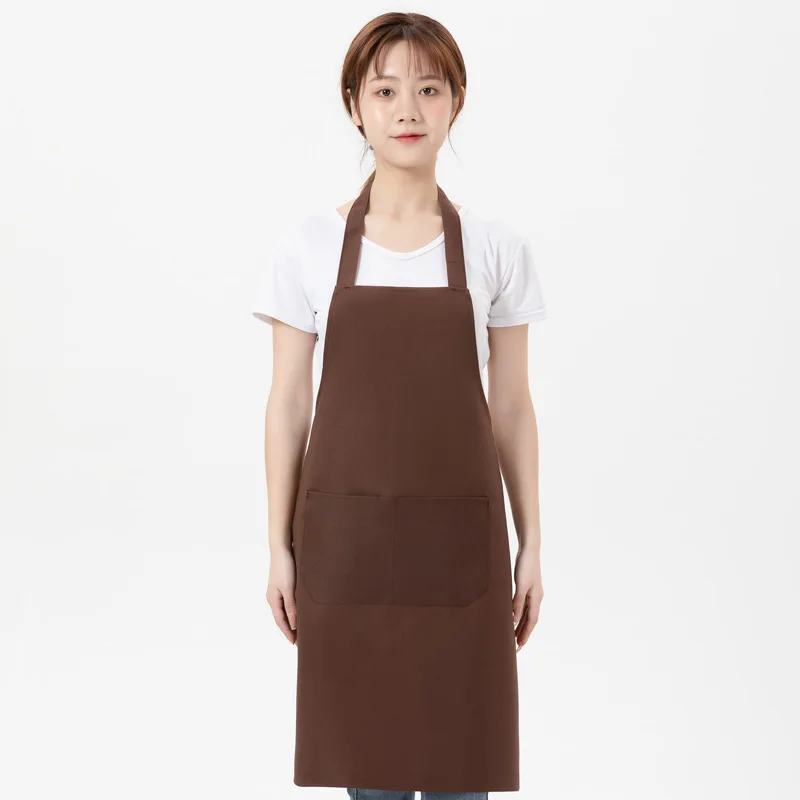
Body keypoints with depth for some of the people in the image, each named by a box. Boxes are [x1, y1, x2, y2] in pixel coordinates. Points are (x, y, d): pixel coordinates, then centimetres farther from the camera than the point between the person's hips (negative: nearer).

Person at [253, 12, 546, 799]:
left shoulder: (496, 248, 1)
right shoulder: (310, 244, 0)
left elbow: (510, 407, 4)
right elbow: (288, 403, 2)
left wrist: (530, 544, 3)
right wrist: (280, 547, 0)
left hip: (458, 535, 0)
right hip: (346, 535, 0)